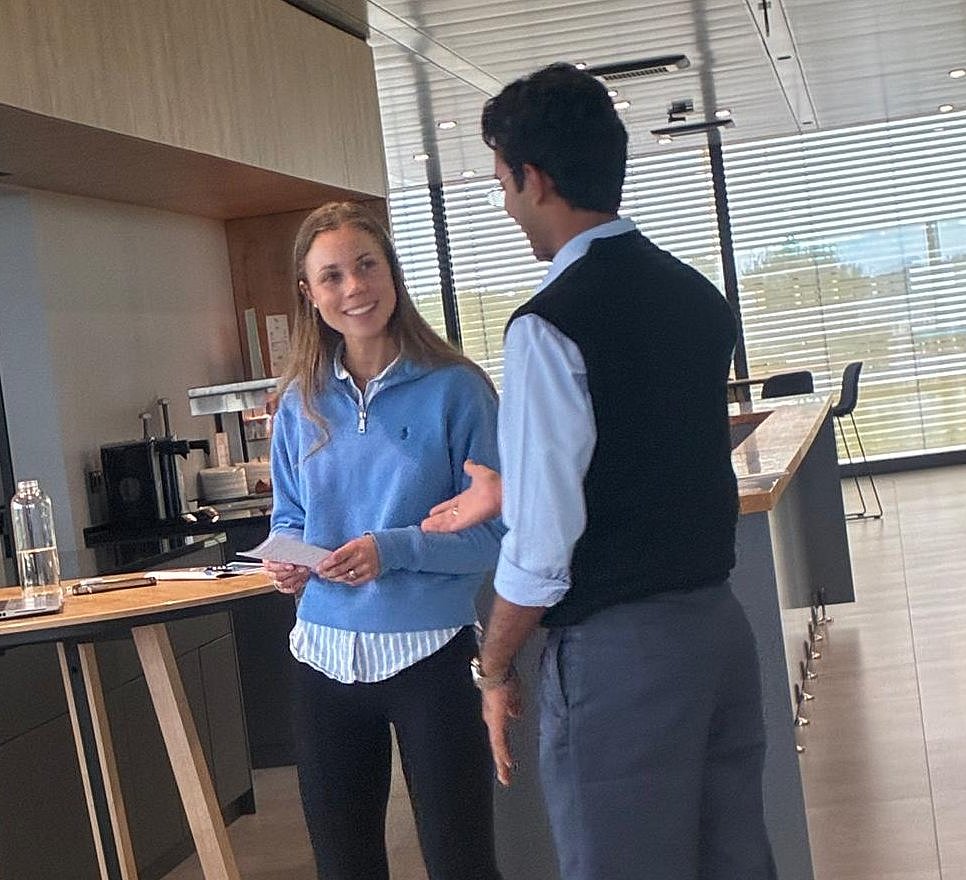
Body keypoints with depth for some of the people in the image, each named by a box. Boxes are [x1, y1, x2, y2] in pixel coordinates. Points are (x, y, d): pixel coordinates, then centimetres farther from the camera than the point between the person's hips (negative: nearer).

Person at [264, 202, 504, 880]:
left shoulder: (455, 389, -9)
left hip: (430, 652, -4)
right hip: (327, 652, 5)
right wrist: (286, 559, -7)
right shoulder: (302, 402, 4)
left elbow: (494, 532, -10)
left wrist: (392, 550, -22)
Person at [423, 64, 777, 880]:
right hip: (719, 623, 8)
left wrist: (494, 667, -4)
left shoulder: (549, 327, -17)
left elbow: (544, 544, -18)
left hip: (616, 654, -7)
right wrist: (513, 491, 24)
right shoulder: (697, 294, 7)